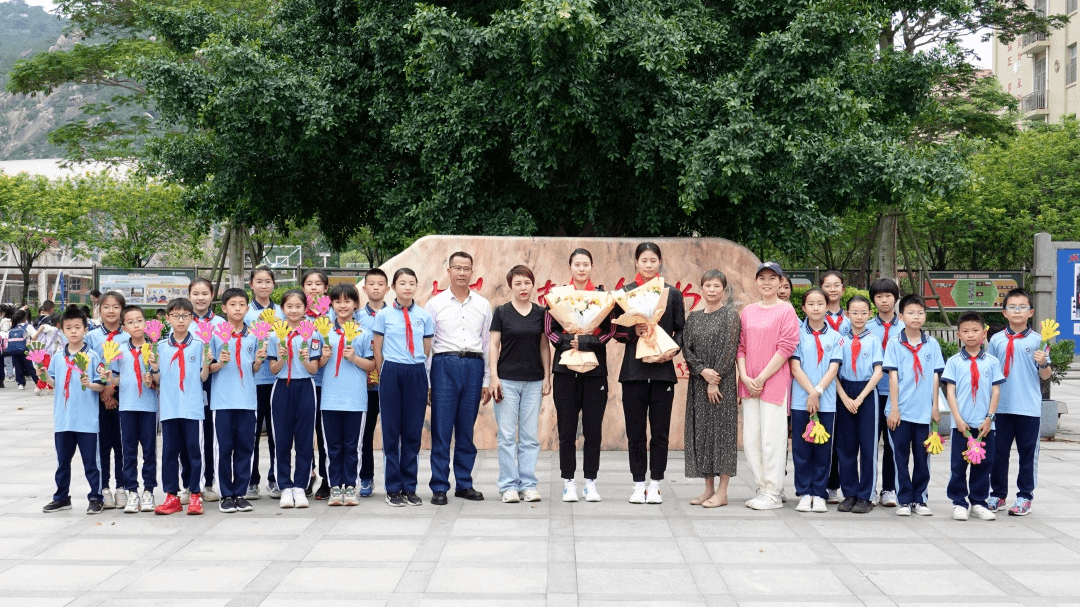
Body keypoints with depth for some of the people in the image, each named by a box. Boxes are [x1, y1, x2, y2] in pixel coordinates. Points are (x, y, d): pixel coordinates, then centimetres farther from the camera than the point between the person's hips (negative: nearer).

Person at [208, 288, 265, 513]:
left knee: (245, 447, 3)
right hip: (222, 399, -2)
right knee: (224, 447, -1)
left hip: (247, 399, 2)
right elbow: (208, 368, 3)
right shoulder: (216, 334, 2)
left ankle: (241, 493, 10)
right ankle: (226, 495, 7)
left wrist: (259, 360, -6)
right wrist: (220, 363, -16)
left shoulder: (253, 336, 10)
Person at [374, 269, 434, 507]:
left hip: (417, 373, 2)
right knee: (391, 431, 2)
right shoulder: (383, 315, 3)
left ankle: (410, 487, 13)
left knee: (413, 431, 4)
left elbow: (427, 351, 12)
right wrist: (383, 376, 4)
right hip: (391, 372, -1)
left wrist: (424, 378, 9)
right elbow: (377, 350, 6)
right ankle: (393, 488, 9)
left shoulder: (424, 316, 7)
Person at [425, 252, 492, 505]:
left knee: (467, 430, 7)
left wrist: (487, 381, 8)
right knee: (441, 429, -4)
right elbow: (425, 344, 5)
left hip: (474, 366, 2)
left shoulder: (483, 305, 13)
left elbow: (488, 344, 13)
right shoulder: (435, 304, 6)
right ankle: (439, 487, 1)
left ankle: (464, 484, 16)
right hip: (445, 365, -2)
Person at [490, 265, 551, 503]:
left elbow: (544, 346, 11)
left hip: (534, 381, 2)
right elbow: (494, 345, 1)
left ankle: (528, 485, 9)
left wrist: (547, 376, 5)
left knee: (530, 436, 3)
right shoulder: (501, 312, 2)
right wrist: (493, 376, -6)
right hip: (507, 380, -2)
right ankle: (509, 486, 4)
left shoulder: (540, 313, 8)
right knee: (507, 436, -1)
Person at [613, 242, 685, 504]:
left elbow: (681, 330, 9)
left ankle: (655, 485, 9)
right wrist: (634, 332, -14)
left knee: (660, 430, 1)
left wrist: (673, 349, -10)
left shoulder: (673, 293, 8)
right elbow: (617, 330, 6)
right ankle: (638, 485, 11)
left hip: (662, 369, 0)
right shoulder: (625, 292, 7)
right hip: (634, 369, 0)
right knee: (635, 430, 2)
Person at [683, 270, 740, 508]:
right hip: (698, 381, 5)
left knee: (722, 428, -5)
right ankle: (708, 488, 13)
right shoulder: (694, 317, 12)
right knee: (700, 431, 6)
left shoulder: (730, 314, -2)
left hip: (722, 381, -5)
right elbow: (687, 348, 5)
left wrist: (715, 380, -14)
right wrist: (702, 370, -12)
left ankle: (722, 492, -1)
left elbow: (729, 350, -9)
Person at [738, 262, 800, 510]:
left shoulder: (786, 311, -2)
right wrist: (745, 377, -2)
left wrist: (761, 378, -11)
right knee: (751, 438, 5)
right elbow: (741, 346, 13)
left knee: (772, 438, -6)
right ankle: (762, 488, 15)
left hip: (775, 381, -5)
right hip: (749, 384, 6)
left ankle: (773, 494, 0)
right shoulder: (747, 312, 14)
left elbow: (786, 348, -9)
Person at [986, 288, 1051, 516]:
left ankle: (1025, 496, 14)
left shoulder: (1037, 340, 0)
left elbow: (1045, 376, 3)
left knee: (1028, 452, 5)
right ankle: (998, 495, 18)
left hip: (1029, 407, -1)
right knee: (999, 452, 7)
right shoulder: (996, 340, 4)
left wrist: (1043, 363, -18)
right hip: (1002, 406, 1)